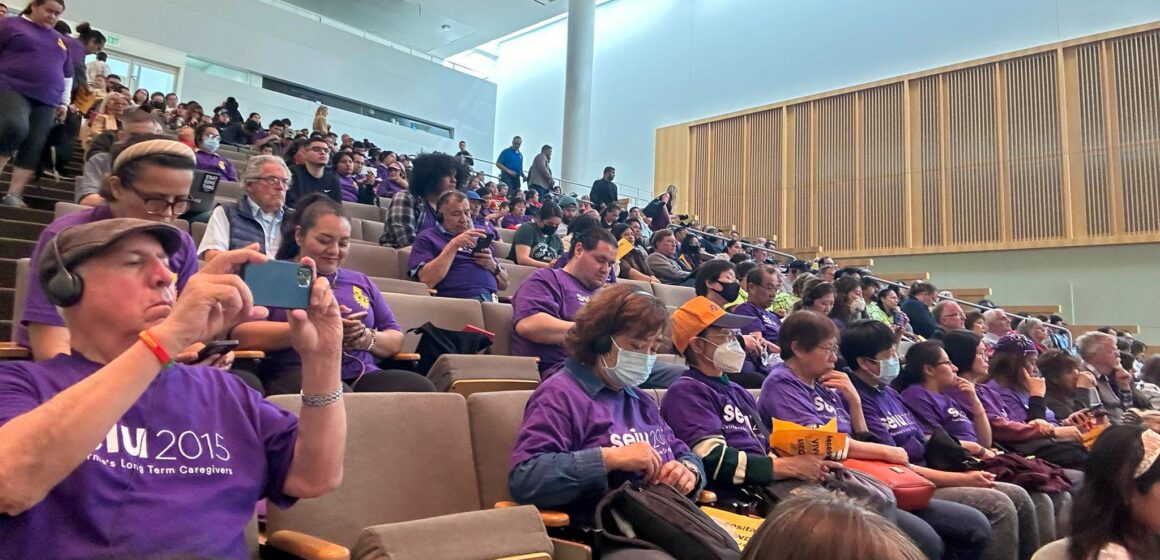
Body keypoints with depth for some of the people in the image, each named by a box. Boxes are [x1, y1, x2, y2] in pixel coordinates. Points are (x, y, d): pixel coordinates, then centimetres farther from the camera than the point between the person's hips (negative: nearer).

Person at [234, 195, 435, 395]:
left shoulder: (361, 281, 27)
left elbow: (396, 339, 23)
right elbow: (241, 333, -5)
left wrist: (367, 338, -1)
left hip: (363, 377, 5)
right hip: (299, 377, -4)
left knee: (420, 388, -30)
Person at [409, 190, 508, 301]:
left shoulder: (479, 238, 25)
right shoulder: (428, 238, 9)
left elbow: (504, 285, 23)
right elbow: (427, 281, -9)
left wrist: (493, 266, 2)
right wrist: (454, 244, -10)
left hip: (492, 298, 6)